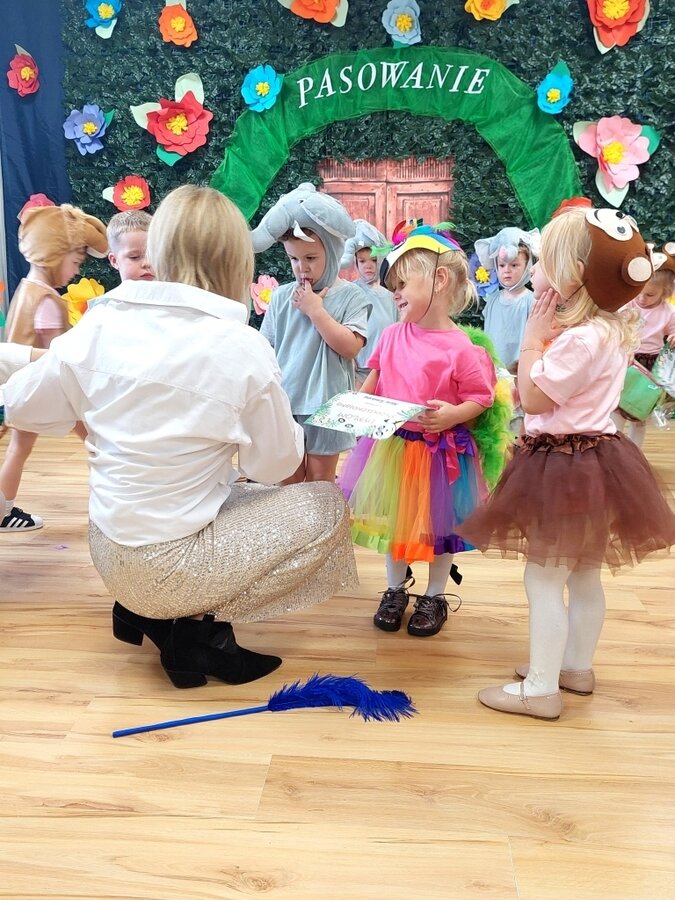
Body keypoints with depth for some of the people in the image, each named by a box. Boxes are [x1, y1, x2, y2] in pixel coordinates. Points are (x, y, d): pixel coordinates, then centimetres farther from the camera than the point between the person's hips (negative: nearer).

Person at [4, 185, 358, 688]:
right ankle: (200, 625, 3)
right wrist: (291, 428, 15)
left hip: (108, 552, 6)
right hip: (169, 568, -6)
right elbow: (276, 465, -6)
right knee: (326, 508, 10)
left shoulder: (100, 325, -6)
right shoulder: (242, 348, -17)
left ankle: (143, 610, 18)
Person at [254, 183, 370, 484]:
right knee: (288, 480, 13)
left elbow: (350, 346, -17)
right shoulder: (282, 297, 3)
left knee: (319, 482, 10)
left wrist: (315, 310, -17)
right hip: (283, 400, 3)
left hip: (325, 404, -3)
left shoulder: (350, 296, -6)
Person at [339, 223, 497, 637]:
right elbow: (375, 380, 13)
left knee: (437, 524, 12)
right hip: (392, 445, 5)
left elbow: (481, 397, -13)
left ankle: (435, 597, 32)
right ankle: (396, 589, 37)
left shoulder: (460, 348, -17)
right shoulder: (392, 335, 0)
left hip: (439, 451, -5)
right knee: (394, 520, 17)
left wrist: (453, 414, -29)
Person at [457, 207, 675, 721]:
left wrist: (533, 337, -15)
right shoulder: (609, 330, 8)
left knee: (544, 578, -1)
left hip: (566, 467, -10)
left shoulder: (580, 338, -24)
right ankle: (577, 666, 34)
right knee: (585, 575, 19)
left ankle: (540, 689, 8)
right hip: (595, 459, 10)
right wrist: (547, 334, 7)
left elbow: (533, 397, -20)